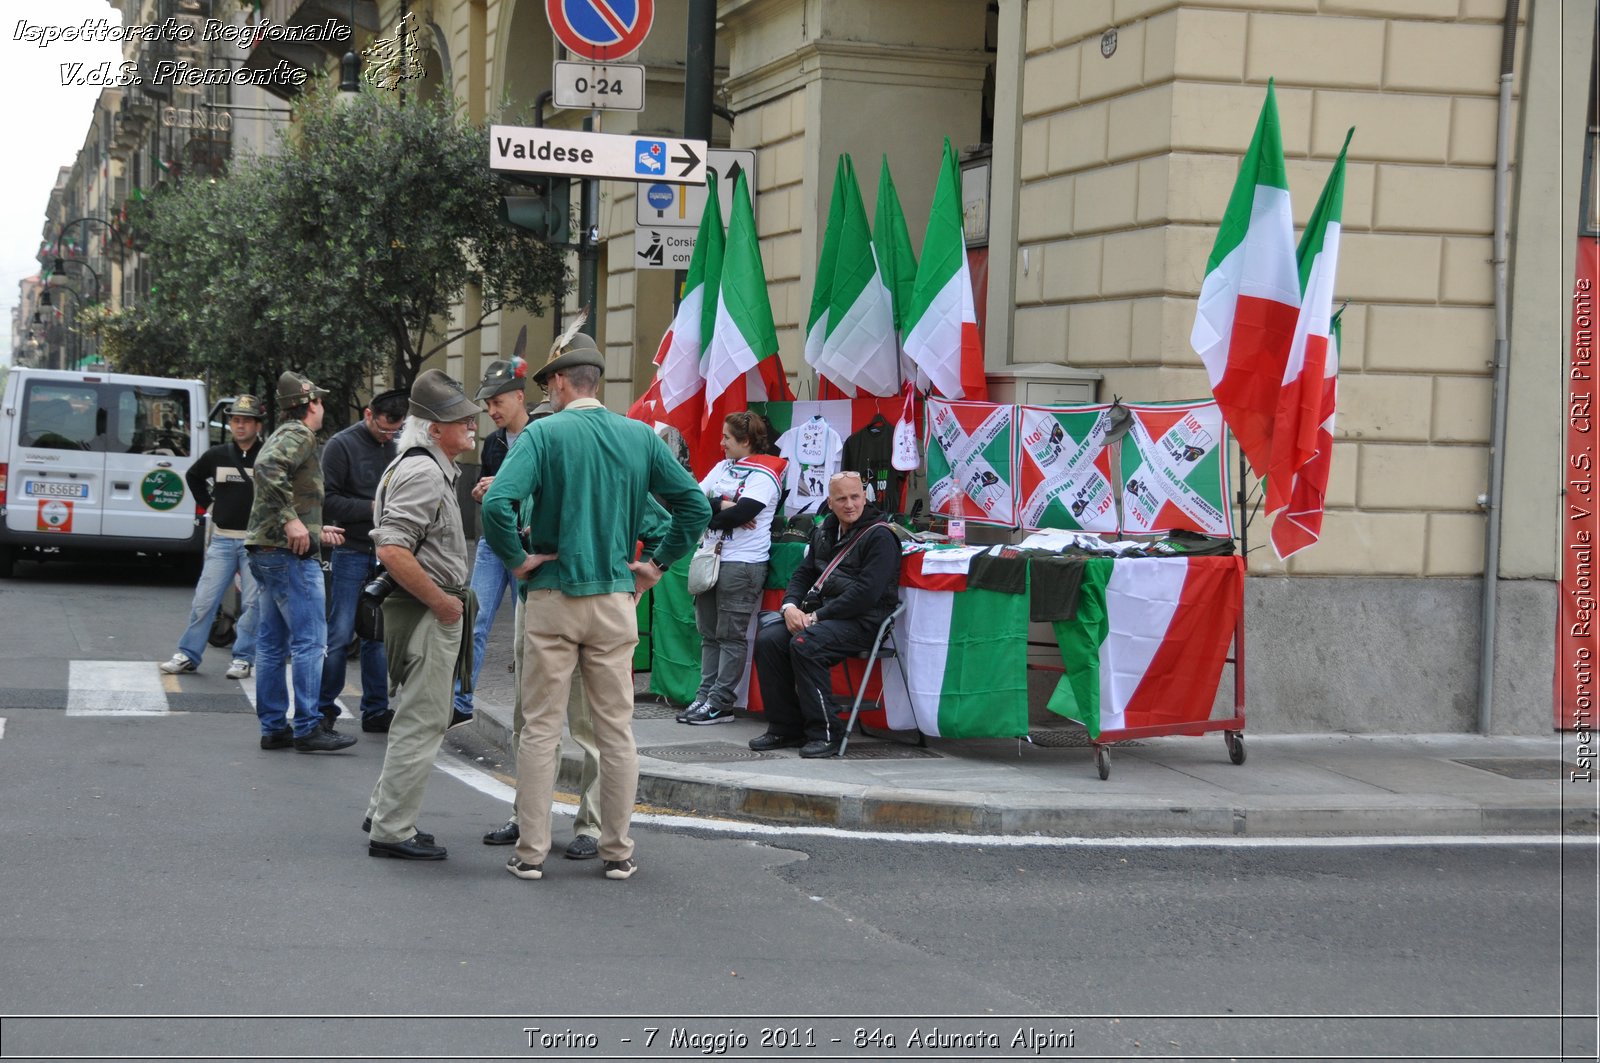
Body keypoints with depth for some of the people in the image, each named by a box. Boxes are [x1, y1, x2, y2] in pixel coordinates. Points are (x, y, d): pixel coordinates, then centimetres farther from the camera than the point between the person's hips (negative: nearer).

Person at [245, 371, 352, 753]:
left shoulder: (282, 436, 22)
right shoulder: (298, 436, -10)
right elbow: (267, 467, -28)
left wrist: (317, 531, 29)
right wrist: (291, 520, -28)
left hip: (266, 550, 11)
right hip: (290, 553, -11)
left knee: (272, 642, 11)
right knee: (310, 640, -8)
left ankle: (273, 727, 14)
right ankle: (308, 728, -8)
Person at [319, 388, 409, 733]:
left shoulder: (397, 448, 10)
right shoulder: (342, 445, -4)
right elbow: (329, 499, -9)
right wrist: (372, 509, -16)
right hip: (351, 553, -5)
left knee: (378, 636, 9)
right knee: (339, 635, -3)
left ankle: (376, 710, 16)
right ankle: (325, 709, 7)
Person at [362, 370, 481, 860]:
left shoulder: (432, 468, 16)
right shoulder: (423, 473, -18)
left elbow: (388, 537, 27)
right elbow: (392, 550, -28)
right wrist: (442, 601, -20)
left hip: (435, 611, 11)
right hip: (427, 616, -11)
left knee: (417, 718, 20)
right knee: (422, 723, -6)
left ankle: (384, 814, 29)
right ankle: (391, 832, -1)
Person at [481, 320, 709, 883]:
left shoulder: (545, 433, -8)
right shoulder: (640, 436, 4)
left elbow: (497, 502, -21)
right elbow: (694, 504, 4)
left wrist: (517, 558, -8)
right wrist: (658, 564, 10)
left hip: (554, 599, -3)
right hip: (616, 600, 3)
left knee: (541, 729, 4)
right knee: (617, 730, 9)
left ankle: (531, 851, 7)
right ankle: (618, 852, 13)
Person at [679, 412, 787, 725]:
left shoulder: (763, 475, -7)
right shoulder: (722, 467, 16)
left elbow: (740, 514, -20)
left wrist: (709, 512, -6)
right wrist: (723, 506, -11)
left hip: (743, 564, -8)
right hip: (710, 559, 8)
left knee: (731, 636, -4)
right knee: (709, 634, 8)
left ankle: (719, 702, -3)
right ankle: (705, 696, 12)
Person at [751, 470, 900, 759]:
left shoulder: (879, 536, -7)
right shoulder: (824, 531, 17)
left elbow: (866, 592, -17)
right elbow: (803, 573, 20)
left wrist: (818, 616, -17)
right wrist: (790, 606, -3)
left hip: (861, 621, -8)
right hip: (819, 614, 8)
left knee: (804, 644, -31)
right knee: (767, 640, -14)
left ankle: (824, 733, -23)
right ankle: (786, 728, -6)